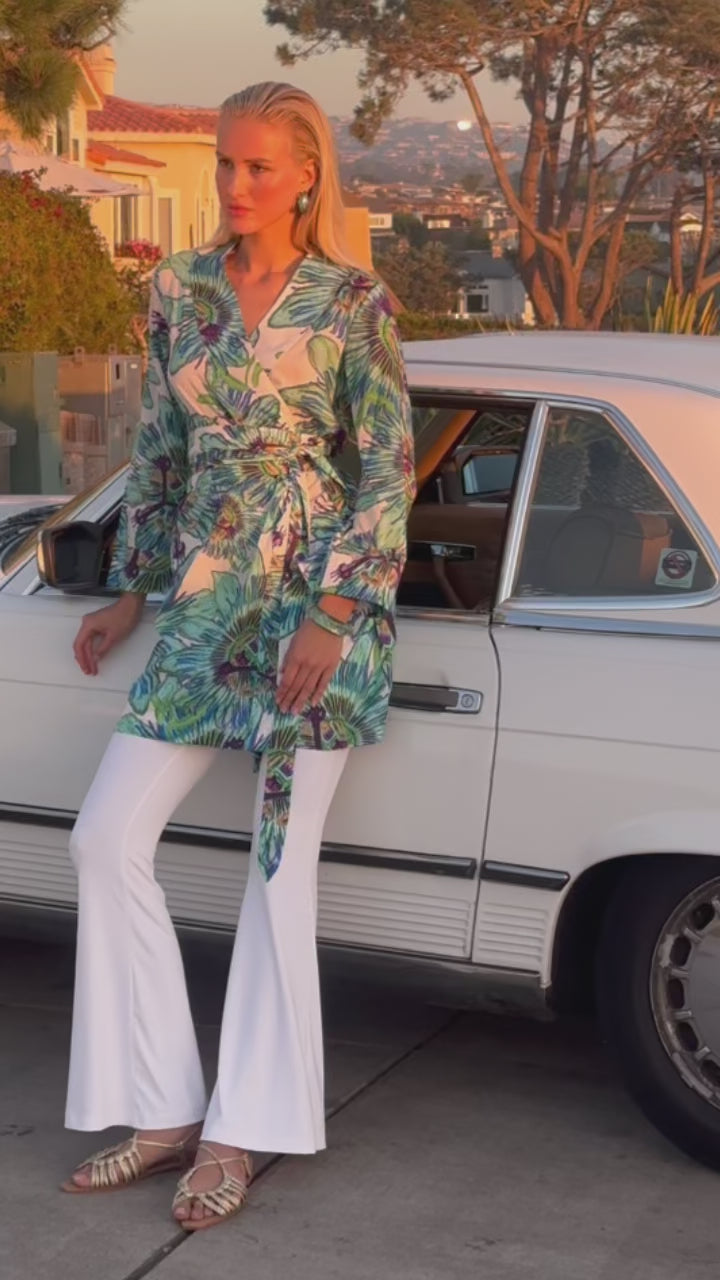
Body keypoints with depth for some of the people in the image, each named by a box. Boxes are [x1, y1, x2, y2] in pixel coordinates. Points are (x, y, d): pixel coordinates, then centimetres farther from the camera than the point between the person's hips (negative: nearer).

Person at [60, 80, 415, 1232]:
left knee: (281, 865, -1)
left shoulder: (352, 303, -6)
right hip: (207, 596, 5)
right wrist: (129, 594, 16)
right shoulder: (179, 290, 8)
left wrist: (332, 617, -15)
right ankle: (165, 1113, 8)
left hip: (320, 593, -5)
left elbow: (388, 472, -7)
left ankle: (239, 1133, 10)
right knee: (108, 838, -2)